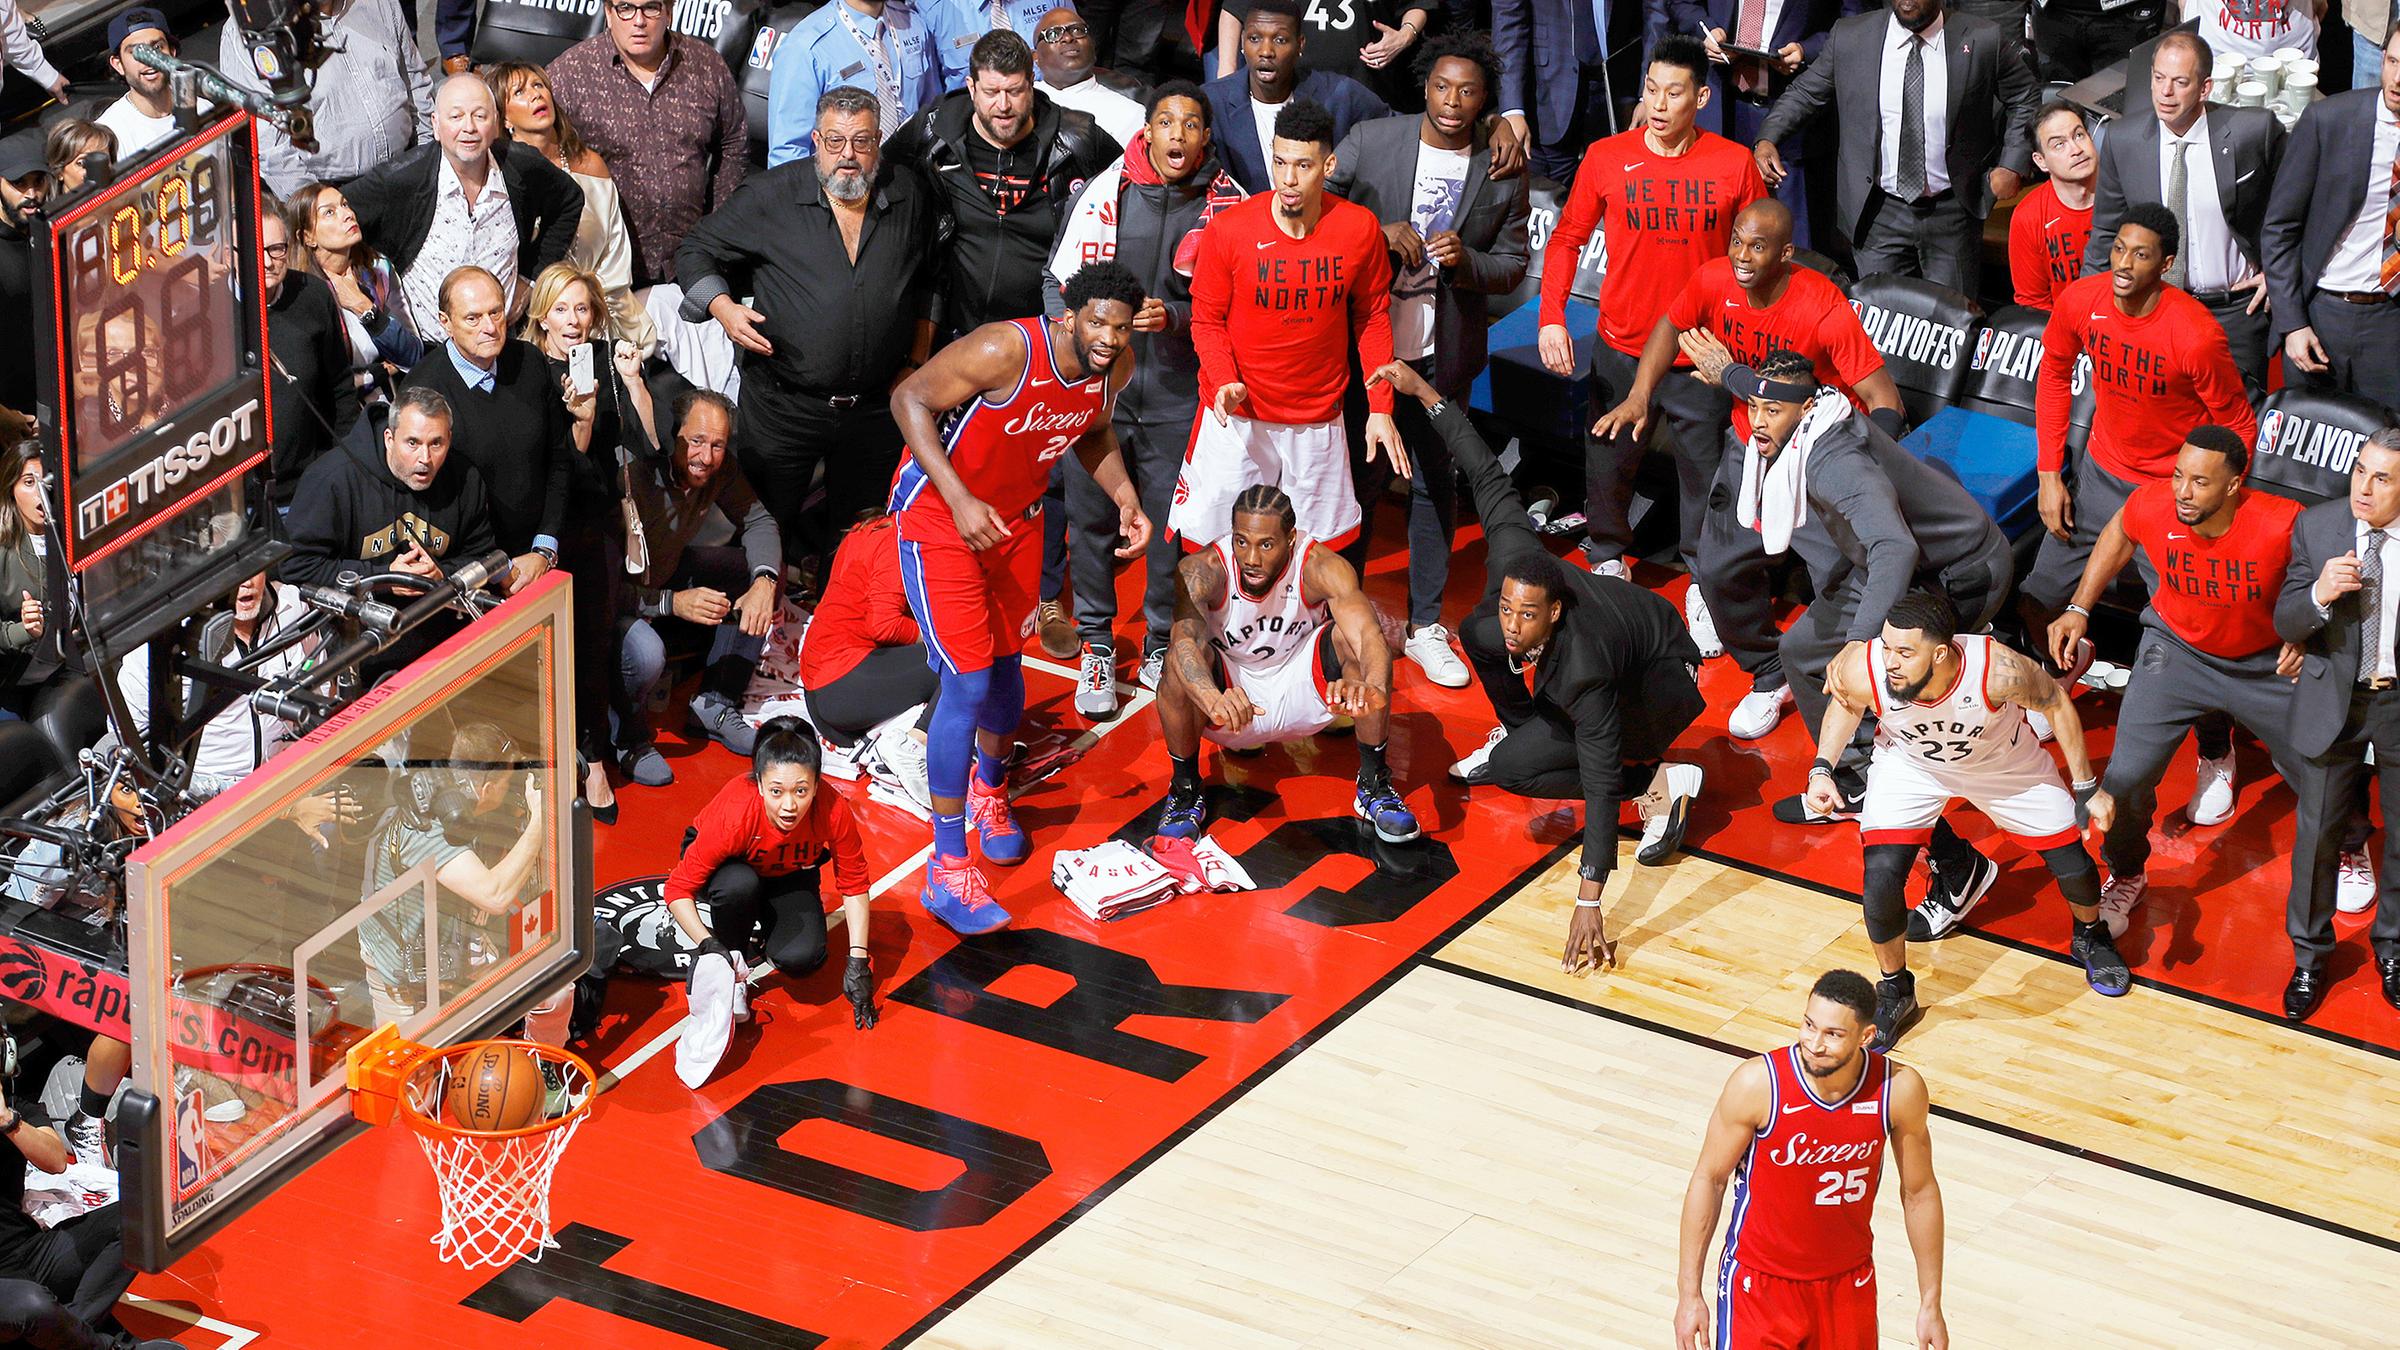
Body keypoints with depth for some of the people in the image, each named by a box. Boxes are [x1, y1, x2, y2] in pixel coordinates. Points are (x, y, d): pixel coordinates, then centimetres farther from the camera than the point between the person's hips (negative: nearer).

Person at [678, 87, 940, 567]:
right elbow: (696, 252, 0)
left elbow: (928, 283, 18)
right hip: (784, 403, -2)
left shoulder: (910, 194, 3)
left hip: (875, 408, 2)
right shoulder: (772, 195, -7)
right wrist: (723, 307, -18)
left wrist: (917, 362, 11)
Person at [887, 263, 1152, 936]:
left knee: (1005, 664, 19)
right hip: (941, 517, -7)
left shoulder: (1116, 367, -10)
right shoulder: (1006, 351, -33)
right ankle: (947, 869, -6)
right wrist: (960, 501, -32)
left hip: (1016, 515, 7)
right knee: (966, 683, -12)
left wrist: (1125, 497, -5)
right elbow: (910, 399, -25)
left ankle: (991, 791, 50)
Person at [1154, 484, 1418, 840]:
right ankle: (1185, 790, -9)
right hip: (1232, 692, -1)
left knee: (1351, 638, -27)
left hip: (1300, 691, 1)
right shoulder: (1202, 571, -26)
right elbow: (1184, 641, -43)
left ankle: (1374, 784, -11)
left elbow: (1369, 636, -39)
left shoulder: (1321, 568, -24)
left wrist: (1372, 686, -64)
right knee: (1181, 664, -32)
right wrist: (1214, 701, -66)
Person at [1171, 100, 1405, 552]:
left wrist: (1380, 409, 2)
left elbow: (1372, 318, 6)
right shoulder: (1228, 230, -13)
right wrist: (1224, 382, -19)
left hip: (1319, 420, 2)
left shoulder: (1360, 229, -7)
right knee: (1212, 546, -2)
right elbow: (1207, 320, -1)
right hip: (1237, 414, -1)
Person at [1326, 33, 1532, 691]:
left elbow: (1513, 263, 4)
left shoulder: (1505, 168, -1)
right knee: (1360, 476, 5)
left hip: (1445, 350, 2)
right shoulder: (1369, 141, -6)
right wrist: (1378, 235, -17)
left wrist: (1465, 261, -17)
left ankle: (1425, 625, 20)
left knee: (1435, 482, 9)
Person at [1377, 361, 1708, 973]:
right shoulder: (1511, 556, -29)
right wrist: (1423, 392, -8)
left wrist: (1589, 904, -44)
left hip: (1662, 683, -8)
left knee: (1512, 768, -23)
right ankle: (1518, 731, 15)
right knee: (1477, 632, -11)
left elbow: (1600, 782, -42)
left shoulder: (1582, 666, -42)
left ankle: (1659, 783, -10)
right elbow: (1490, 479, -15)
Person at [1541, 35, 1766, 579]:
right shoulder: (1606, 158, -5)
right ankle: (1607, 560, 35)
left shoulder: (1735, 165, -7)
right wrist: (1551, 317, -10)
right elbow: (1567, 238, 2)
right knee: (1609, 461, 11)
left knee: (1706, 472, 6)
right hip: (1622, 349, 1)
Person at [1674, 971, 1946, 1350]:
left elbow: (1919, 1193, -2)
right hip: (1759, 1283, -2)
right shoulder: (1758, 1084, -23)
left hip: (1849, 1282, 2)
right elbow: (1709, 1179, -10)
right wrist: (1688, 1294, -8)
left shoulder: (1899, 1090, -17)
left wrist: (1930, 1305, 3)